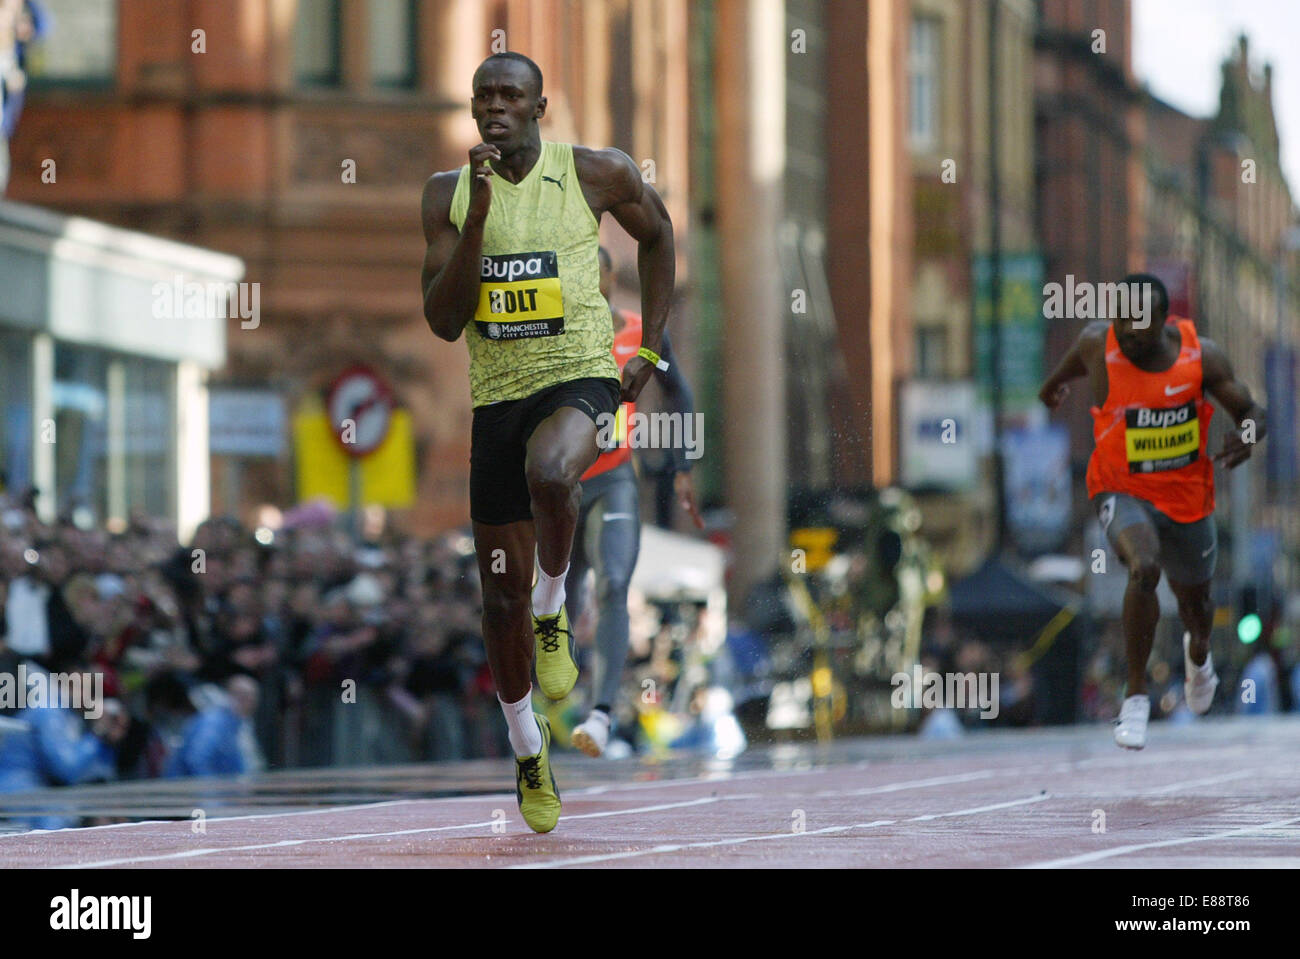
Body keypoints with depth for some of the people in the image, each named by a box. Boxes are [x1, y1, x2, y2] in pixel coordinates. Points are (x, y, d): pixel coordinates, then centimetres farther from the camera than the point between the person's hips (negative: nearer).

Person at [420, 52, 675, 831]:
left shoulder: (597, 174, -3)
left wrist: (650, 351, 10)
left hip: (580, 379, -3)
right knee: (503, 599, 6)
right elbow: (443, 321, -6)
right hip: (497, 397, 3)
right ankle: (529, 751, 27)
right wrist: (478, 217, -17)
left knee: (549, 475, -39)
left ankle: (554, 609, -10)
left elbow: (657, 234, 16)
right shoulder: (449, 195, 1)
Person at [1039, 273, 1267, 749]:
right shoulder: (1097, 344, -17)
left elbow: (1249, 411, -7)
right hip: (1123, 491, -2)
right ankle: (1136, 696, -21)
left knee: (1194, 598, 22)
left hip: (1187, 495, 2)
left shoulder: (1201, 355, -16)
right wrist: (1054, 385, 30)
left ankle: (1198, 655, 61)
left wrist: (1247, 436, -30)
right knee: (1144, 568, -32)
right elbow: (1073, 360, 9)